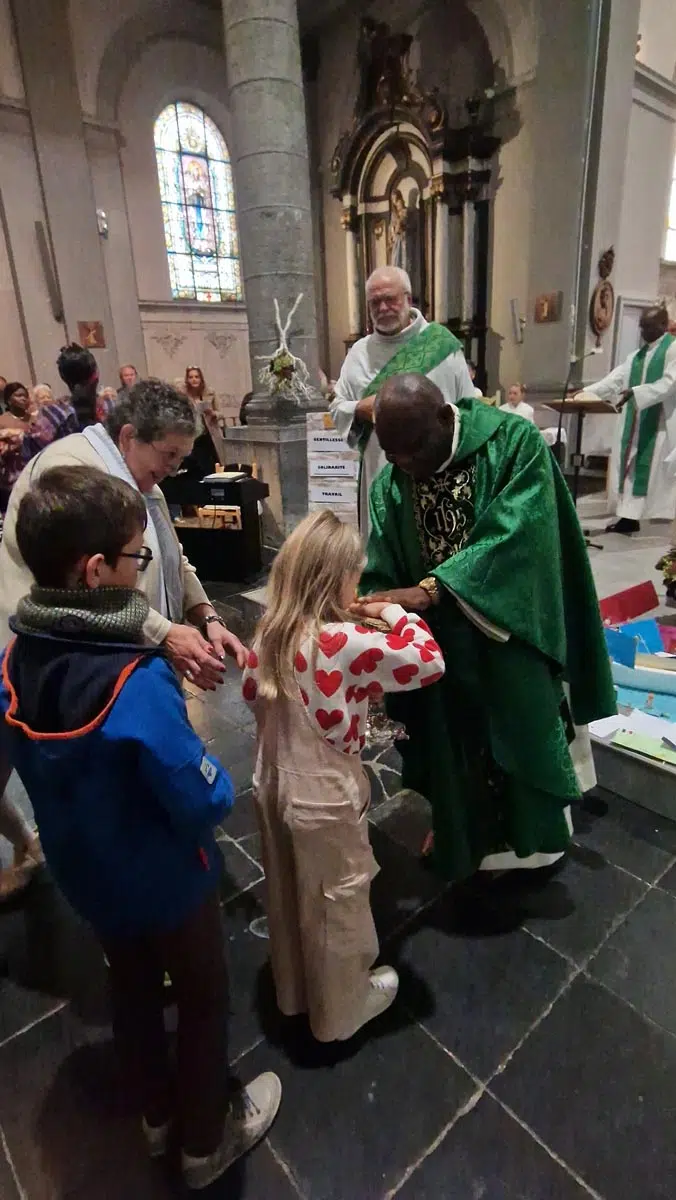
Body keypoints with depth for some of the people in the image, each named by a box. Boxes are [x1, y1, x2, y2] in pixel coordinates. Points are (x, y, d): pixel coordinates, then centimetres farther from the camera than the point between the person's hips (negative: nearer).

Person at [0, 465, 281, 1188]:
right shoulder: (139, 686, -37)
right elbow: (207, 803, -30)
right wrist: (218, 777, -10)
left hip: (83, 871, 6)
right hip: (165, 881, -6)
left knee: (132, 987, 30)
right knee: (203, 998, 22)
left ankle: (156, 1113, 56)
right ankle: (207, 1139, 48)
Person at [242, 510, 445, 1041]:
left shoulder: (269, 632, -5)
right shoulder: (346, 642, -28)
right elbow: (429, 661, -24)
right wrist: (395, 613, -11)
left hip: (273, 783, 7)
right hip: (324, 797, -7)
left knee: (287, 894, 26)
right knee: (337, 902, 18)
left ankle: (294, 990, 51)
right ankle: (341, 1009, 42)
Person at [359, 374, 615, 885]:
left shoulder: (516, 444, -16)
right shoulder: (390, 486, -6)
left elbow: (513, 537, -28)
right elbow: (380, 576, -7)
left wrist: (429, 590, -36)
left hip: (510, 637, -2)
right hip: (439, 647, 3)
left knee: (520, 738, 16)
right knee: (452, 742, 17)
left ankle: (532, 838, 44)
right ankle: (461, 837, 45)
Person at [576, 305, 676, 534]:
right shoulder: (637, 356, 18)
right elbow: (613, 380, 11)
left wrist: (635, 392, -27)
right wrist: (585, 392, -3)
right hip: (635, 423, 7)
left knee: (654, 469, -9)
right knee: (631, 467, 4)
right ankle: (629, 516, 6)